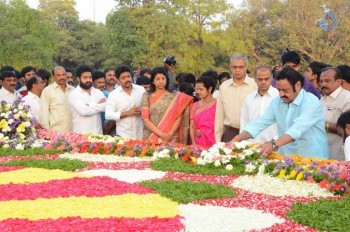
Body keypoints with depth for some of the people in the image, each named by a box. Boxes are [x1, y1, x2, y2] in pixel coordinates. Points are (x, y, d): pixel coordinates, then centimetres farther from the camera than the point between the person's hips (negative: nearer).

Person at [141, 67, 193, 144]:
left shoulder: (175, 96, 7)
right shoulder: (147, 97, 4)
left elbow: (179, 117, 3)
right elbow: (145, 119, -3)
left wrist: (171, 133, -13)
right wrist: (161, 134, -13)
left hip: (171, 139, 0)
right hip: (151, 138, 0)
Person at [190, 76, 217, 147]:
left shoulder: (217, 104, -5)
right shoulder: (195, 105, 10)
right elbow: (192, 126, 8)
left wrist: (203, 132, -3)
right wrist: (193, 143, -5)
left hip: (212, 143, -3)